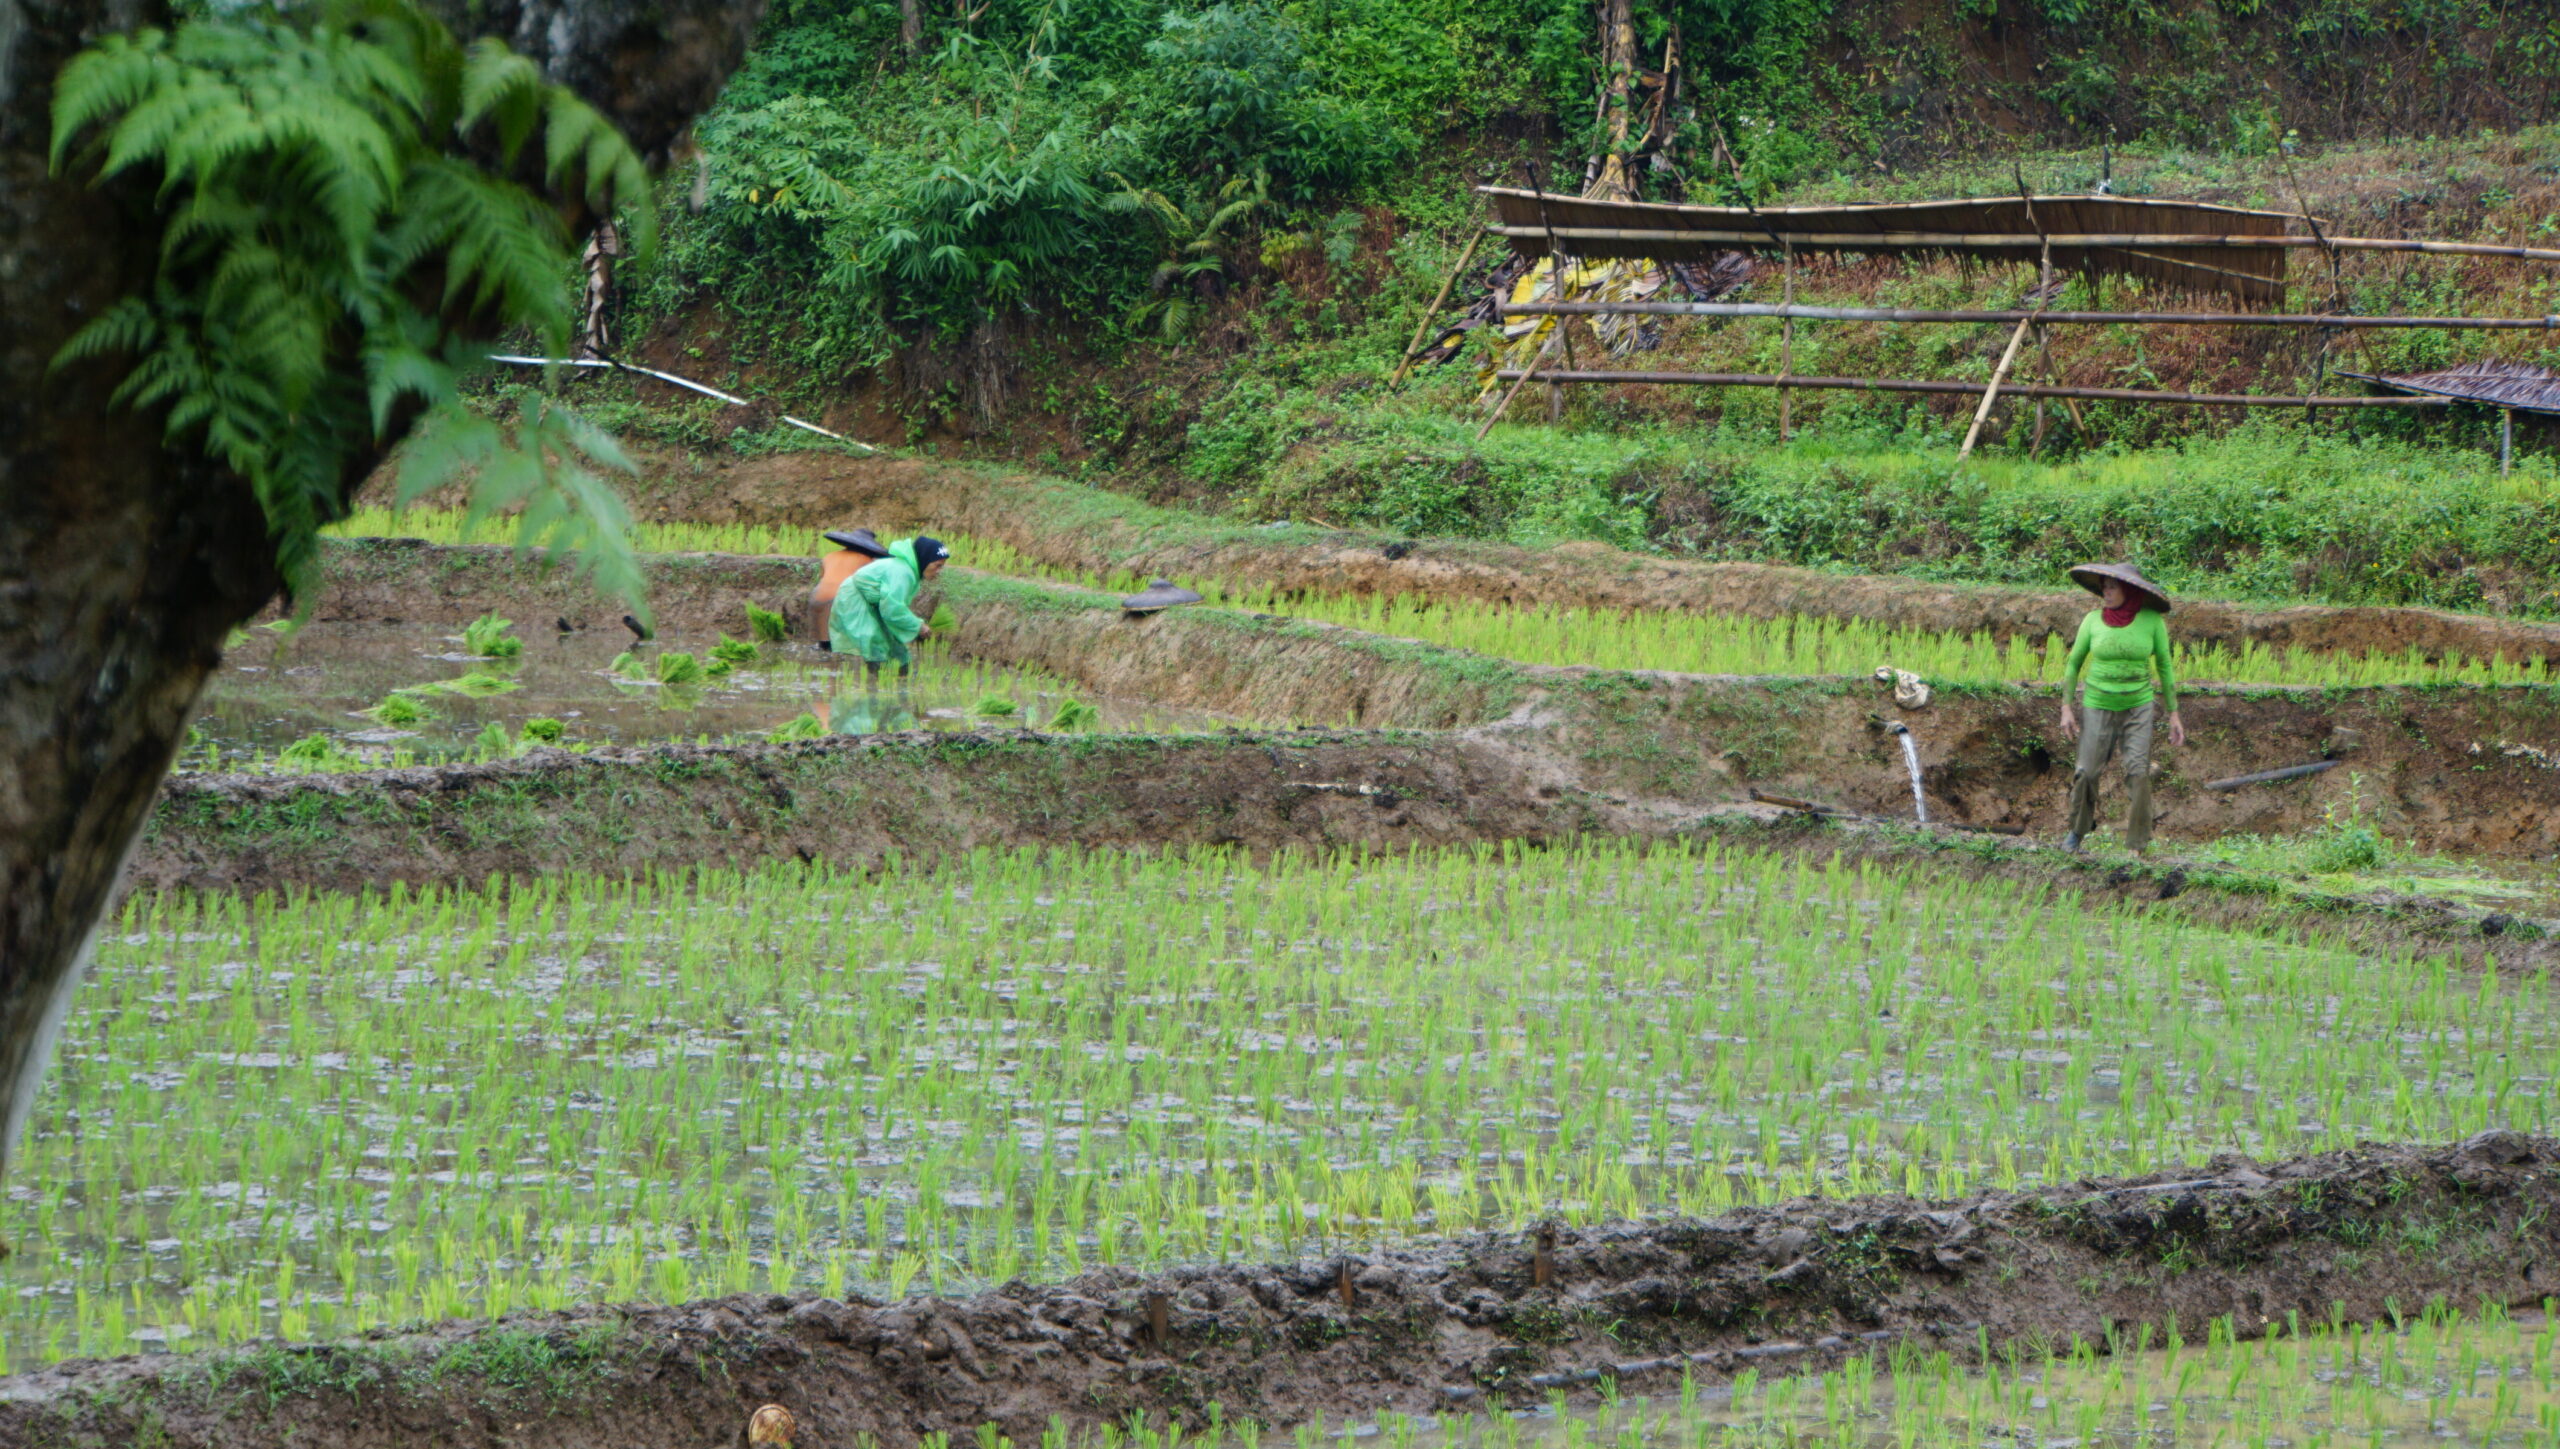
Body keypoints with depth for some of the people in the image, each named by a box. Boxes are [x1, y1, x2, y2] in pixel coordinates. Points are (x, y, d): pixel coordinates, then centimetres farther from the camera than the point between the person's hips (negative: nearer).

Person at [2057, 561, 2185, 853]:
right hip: (2098, 707, 1)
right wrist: (2067, 708, -1)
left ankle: (2139, 845, -6)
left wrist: (2173, 715, 3)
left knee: (2138, 774, -12)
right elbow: (2073, 663, 6)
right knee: (2086, 773, -1)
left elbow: (2164, 667, 3)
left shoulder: (2152, 621, -6)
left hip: (2139, 707, -1)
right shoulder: (2094, 620, -4)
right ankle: (2077, 832, 21)